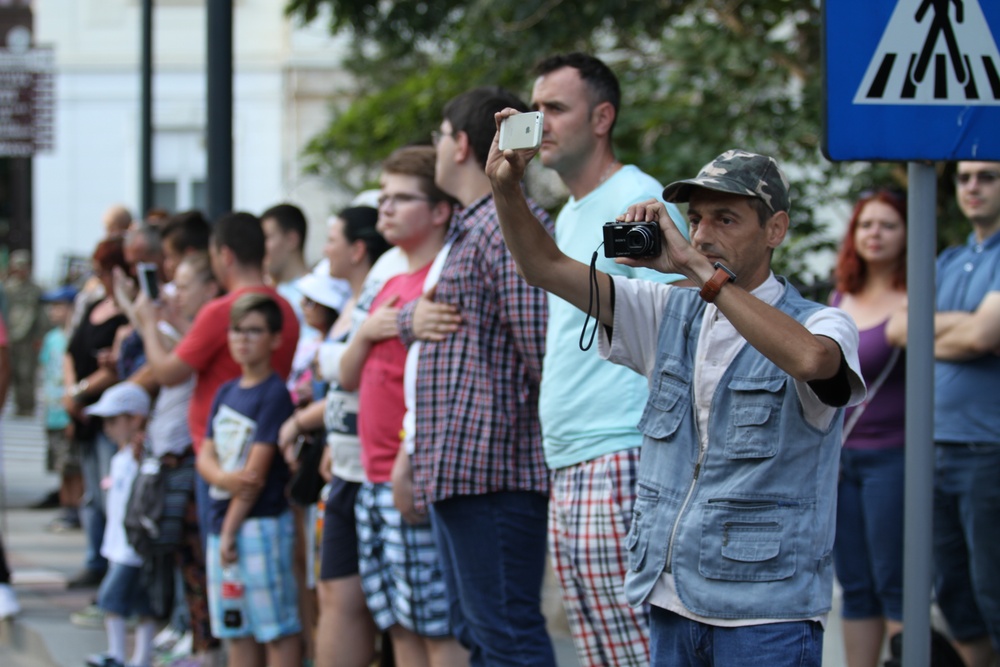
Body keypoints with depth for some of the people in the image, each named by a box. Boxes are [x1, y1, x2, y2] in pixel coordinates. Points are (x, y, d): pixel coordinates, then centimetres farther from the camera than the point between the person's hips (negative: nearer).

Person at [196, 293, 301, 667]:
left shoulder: (274, 395, -10)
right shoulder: (226, 393, 13)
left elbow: (256, 474, -14)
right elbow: (205, 456, 9)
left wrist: (232, 530, -13)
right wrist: (223, 477, -15)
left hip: (260, 522, -8)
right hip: (223, 522, 8)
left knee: (277, 628, -5)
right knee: (236, 629, 12)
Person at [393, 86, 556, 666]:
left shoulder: (510, 226, -11)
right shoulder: (470, 228, 23)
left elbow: (543, 346, -17)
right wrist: (412, 317, 4)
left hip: (491, 469, -11)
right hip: (455, 468, 11)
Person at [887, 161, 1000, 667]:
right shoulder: (949, 262, 18)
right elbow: (898, 328, 8)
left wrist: (930, 333, 0)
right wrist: (957, 326, -6)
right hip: (942, 448, 8)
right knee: (952, 592, 10)